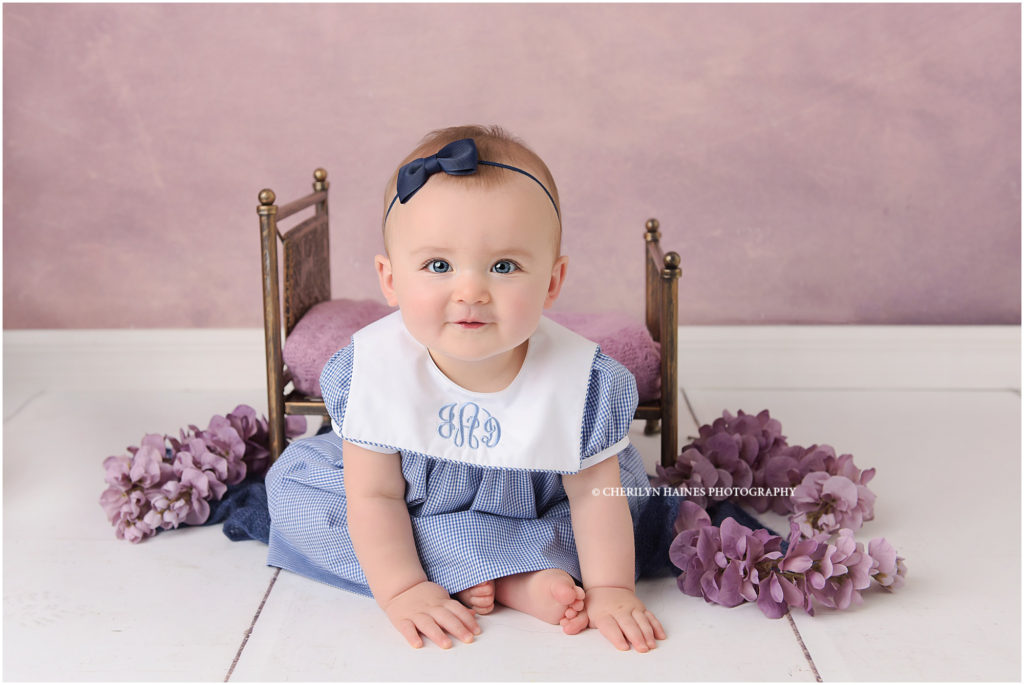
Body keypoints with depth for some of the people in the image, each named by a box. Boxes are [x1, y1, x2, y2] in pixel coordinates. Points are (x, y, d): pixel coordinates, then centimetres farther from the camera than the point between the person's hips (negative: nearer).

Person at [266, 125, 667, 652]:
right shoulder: (373, 370, -30)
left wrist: (609, 590, -19)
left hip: (533, 504, 0)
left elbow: (593, 495, -18)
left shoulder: (579, 380, -30)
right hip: (416, 496, 1)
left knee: (622, 479, -15)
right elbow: (375, 495, -23)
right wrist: (402, 590, -28)